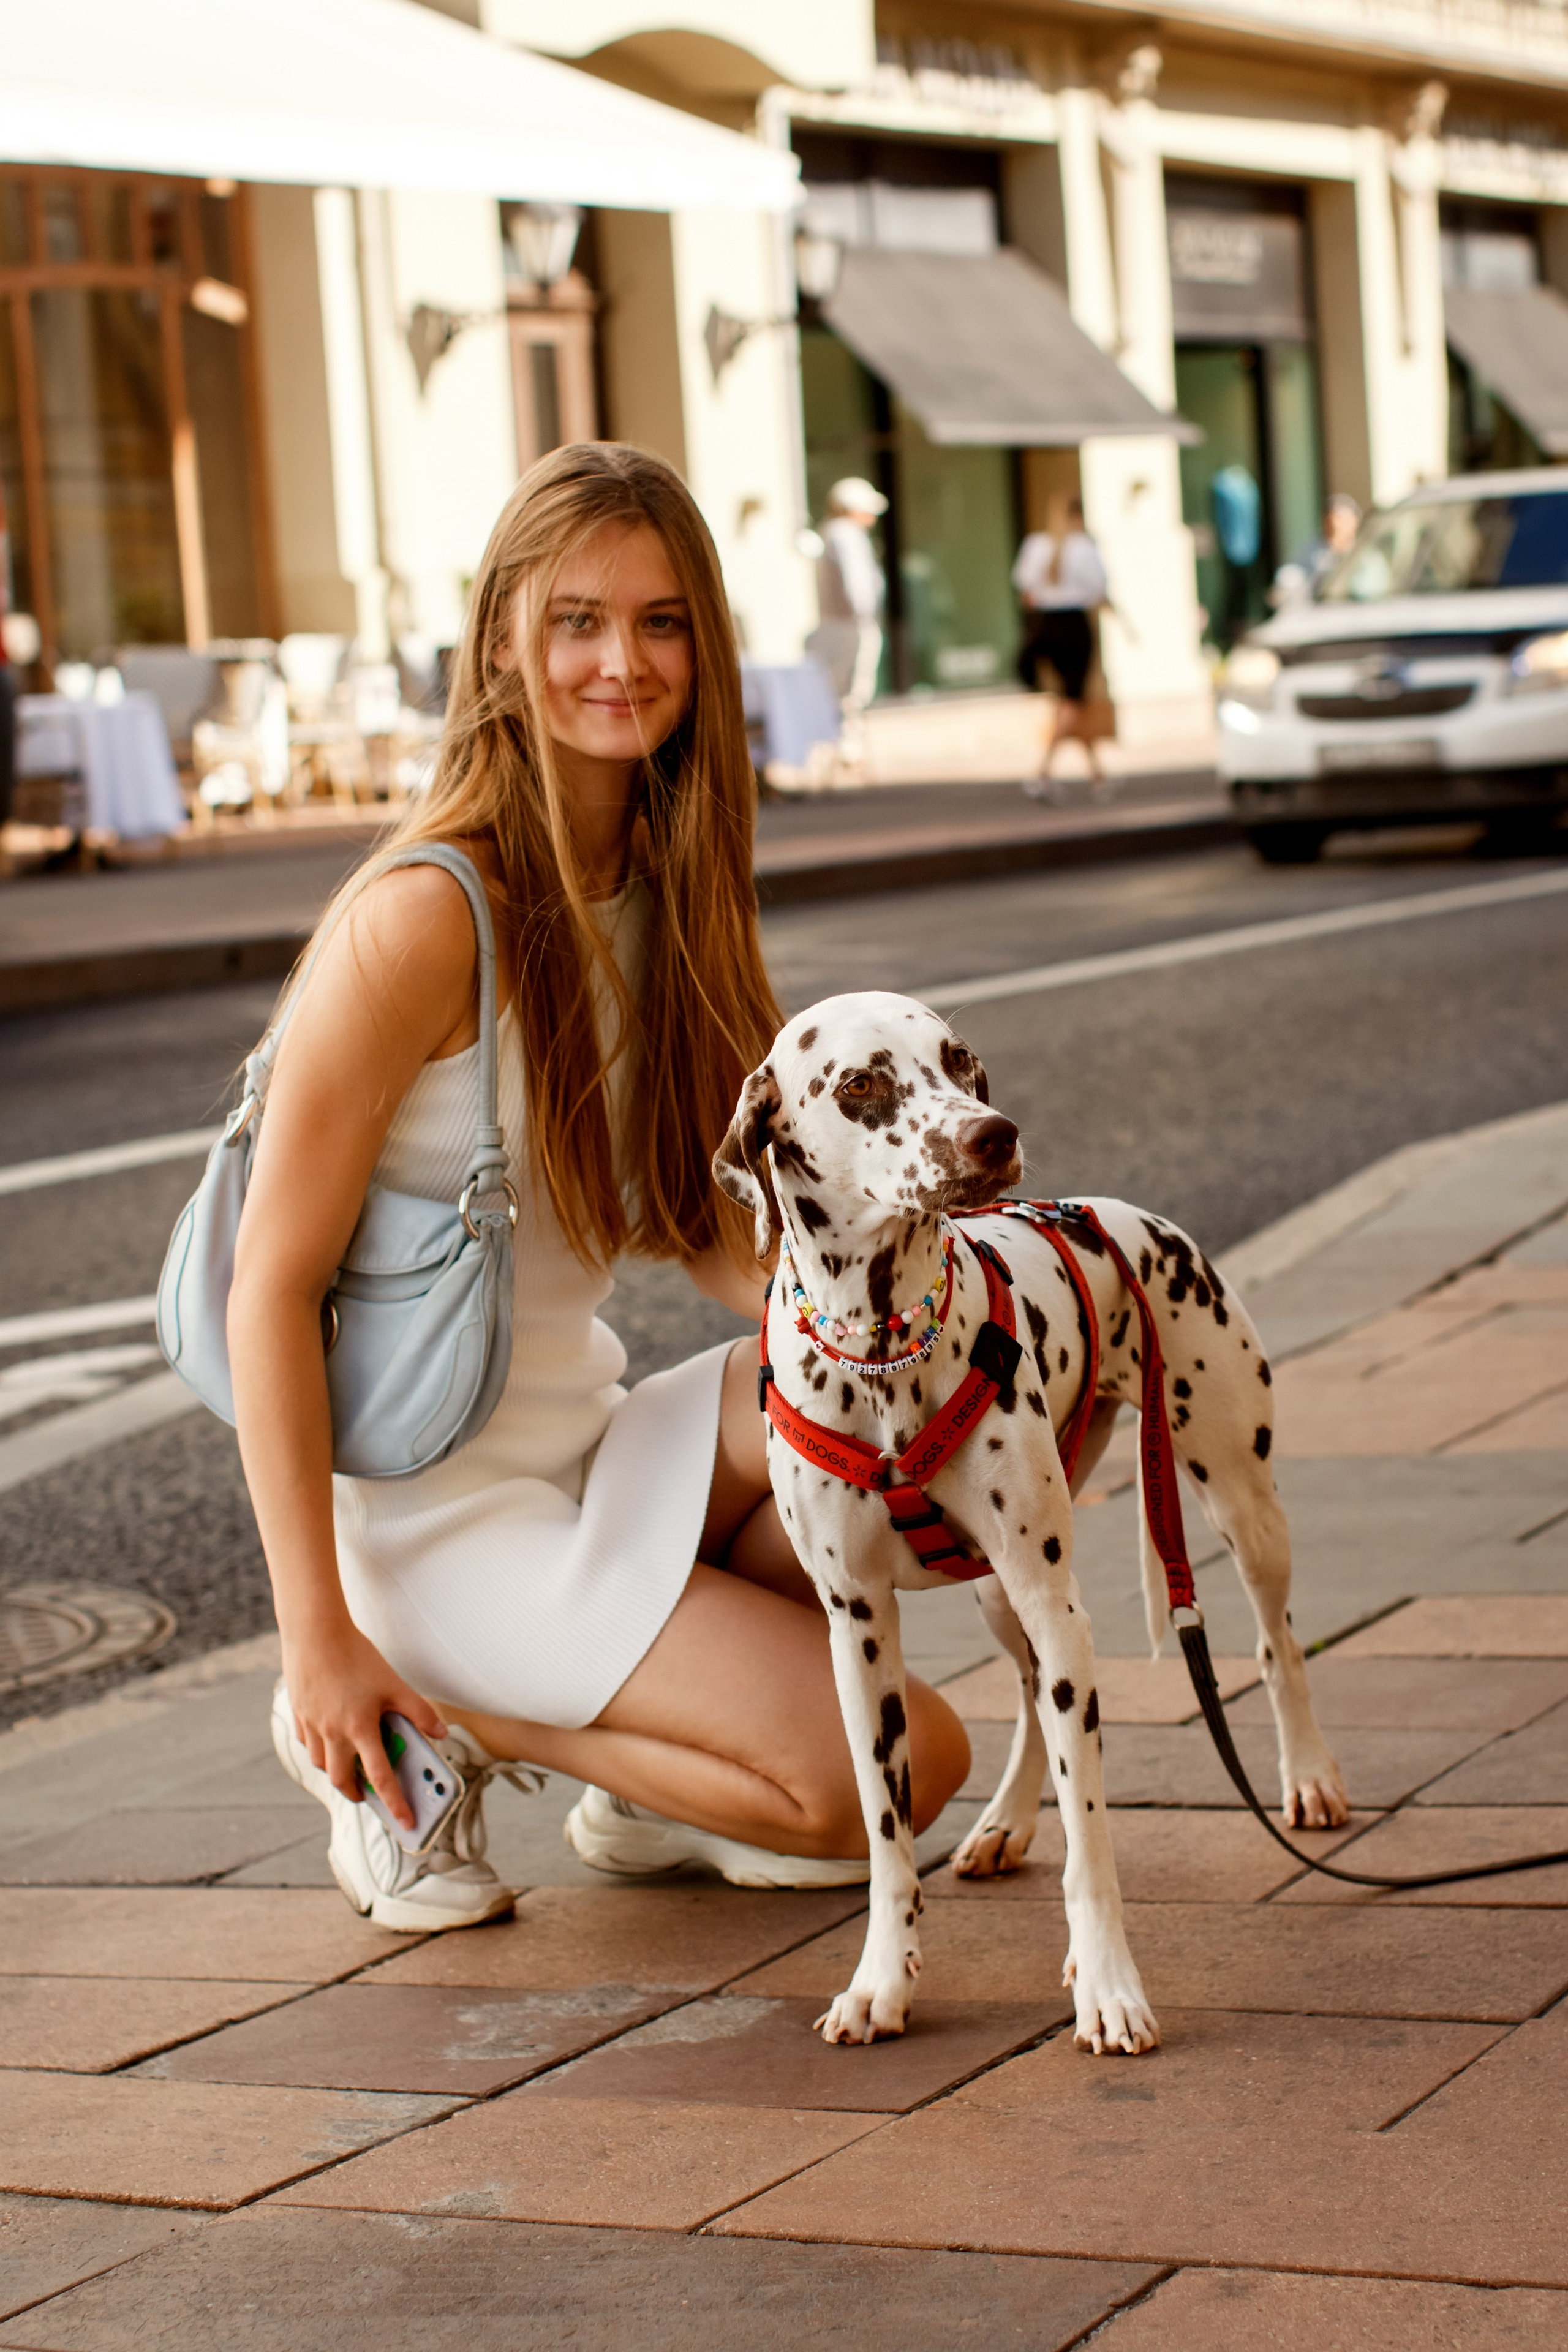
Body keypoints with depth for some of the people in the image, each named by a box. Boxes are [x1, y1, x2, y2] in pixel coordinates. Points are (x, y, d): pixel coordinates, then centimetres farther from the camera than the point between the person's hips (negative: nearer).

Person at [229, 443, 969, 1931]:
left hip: (592, 1447, 8)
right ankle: (436, 1728, 0)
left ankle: (658, 1770, 5)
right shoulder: (425, 919, -20)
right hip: (441, 1516, -8)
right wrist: (319, 1641, -21)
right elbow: (273, 1282, -19)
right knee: (910, 1764, -15)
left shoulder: (657, 888, 5)